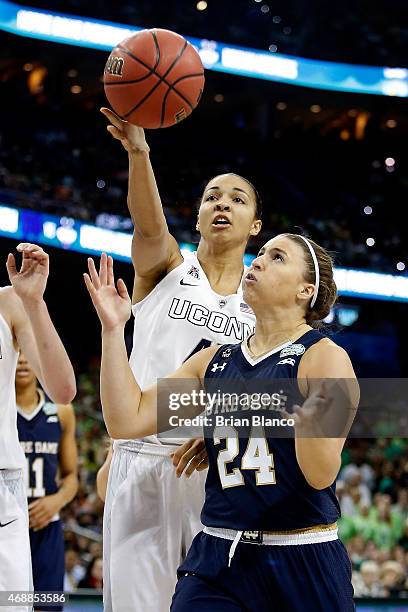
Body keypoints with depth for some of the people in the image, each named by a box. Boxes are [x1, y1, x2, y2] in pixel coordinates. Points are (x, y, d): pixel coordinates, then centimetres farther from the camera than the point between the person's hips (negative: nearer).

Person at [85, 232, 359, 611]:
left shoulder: (325, 357, -7)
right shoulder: (213, 361, 10)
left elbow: (321, 475, -16)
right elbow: (127, 421, 3)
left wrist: (308, 423, -37)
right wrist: (113, 329, 0)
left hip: (304, 564, -4)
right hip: (217, 560, 4)